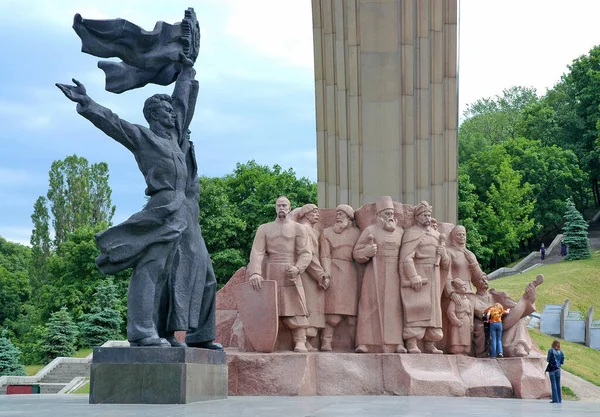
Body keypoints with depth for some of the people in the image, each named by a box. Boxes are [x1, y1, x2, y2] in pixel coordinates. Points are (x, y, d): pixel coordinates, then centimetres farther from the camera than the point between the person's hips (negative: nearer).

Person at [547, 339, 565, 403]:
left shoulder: (551, 350, -6)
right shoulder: (561, 352, 5)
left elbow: (548, 359, -8)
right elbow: (562, 362, 6)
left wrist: (547, 359, 14)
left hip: (552, 368, -4)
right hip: (558, 369, 4)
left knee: (553, 384, -2)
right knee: (558, 384, 11)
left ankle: (555, 399, -6)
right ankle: (560, 399, 13)